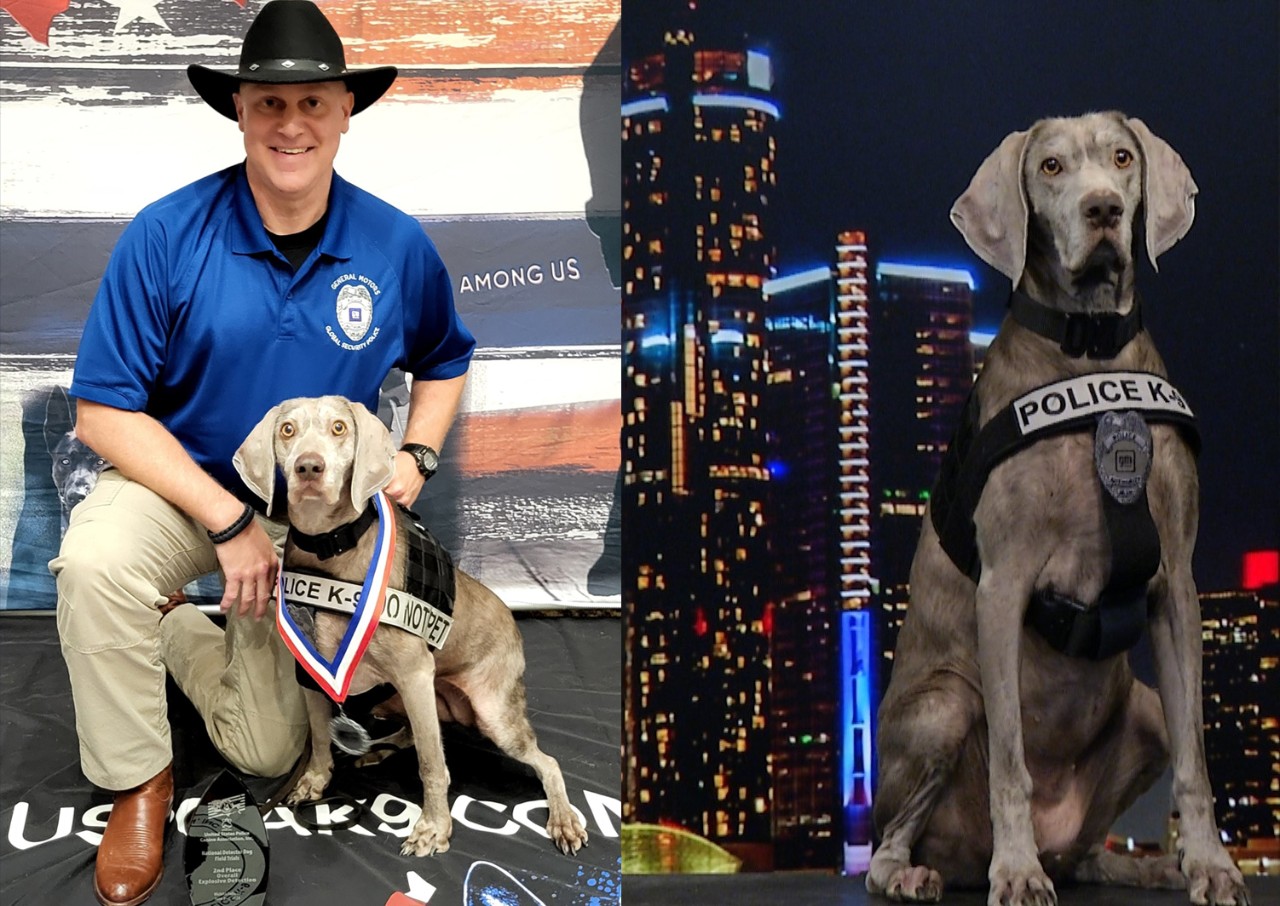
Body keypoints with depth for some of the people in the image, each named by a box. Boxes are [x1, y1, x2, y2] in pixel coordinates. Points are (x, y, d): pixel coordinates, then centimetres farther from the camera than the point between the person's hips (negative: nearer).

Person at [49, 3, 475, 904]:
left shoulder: (397, 245, -12)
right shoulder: (167, 235, -21)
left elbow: (444, 361, 9)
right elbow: (105, 410, -19)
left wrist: (417, 456, -10)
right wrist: (227, 519, -26)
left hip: (310, 515, 3)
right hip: (175, 484, -3)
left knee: (268, 753, 6)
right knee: (94, 561, -38)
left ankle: (184, 636, 38)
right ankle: (141, 781, -14)